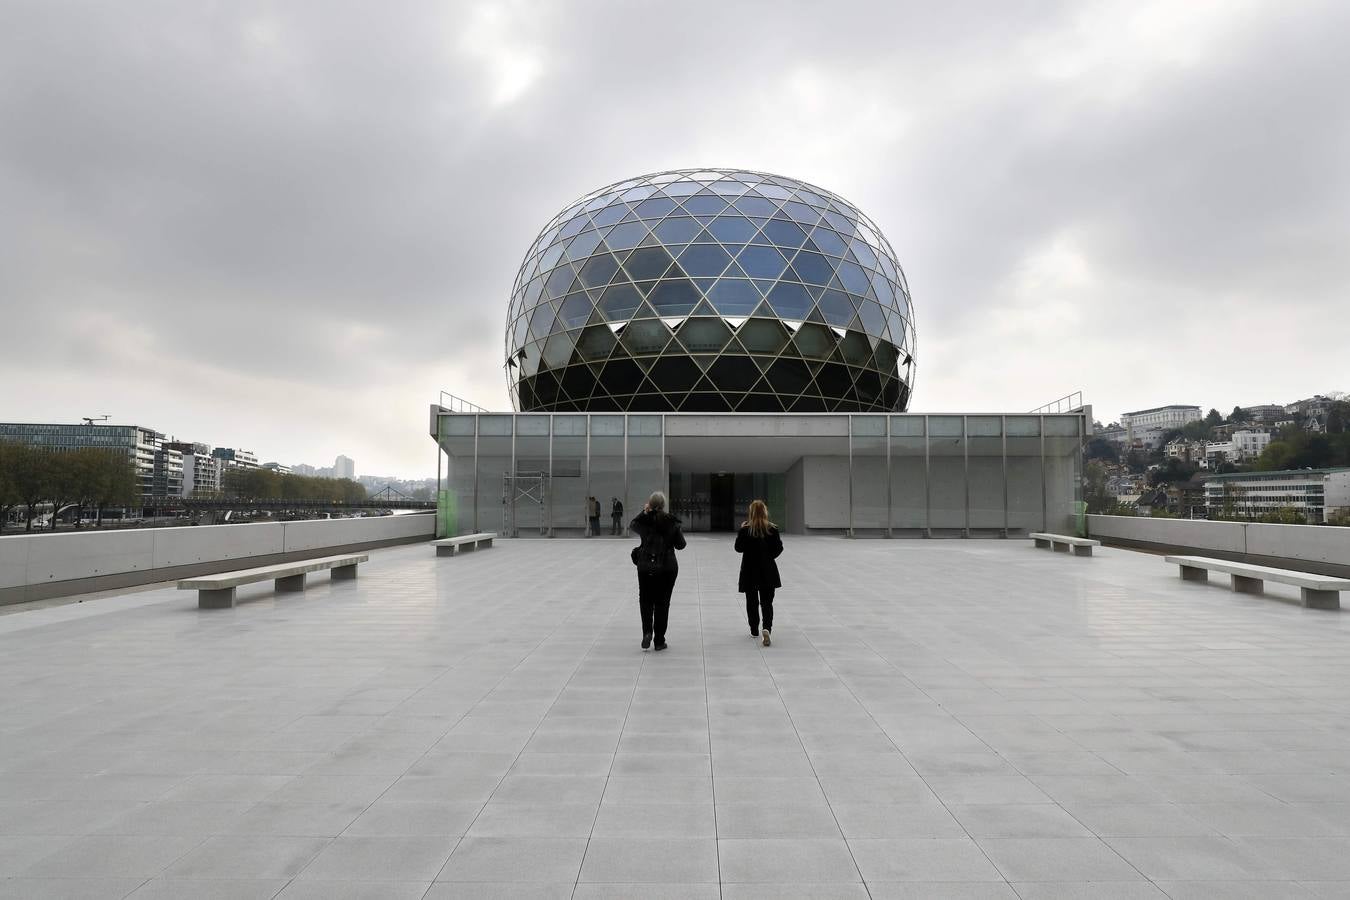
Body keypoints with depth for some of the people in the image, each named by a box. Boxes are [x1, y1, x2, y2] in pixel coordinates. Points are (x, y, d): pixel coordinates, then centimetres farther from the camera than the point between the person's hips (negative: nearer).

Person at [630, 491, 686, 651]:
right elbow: (680, 545, 0)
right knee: (662, 602, 8)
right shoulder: (672, 522, -9)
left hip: (645, 567, 0)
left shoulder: (644, 521, -8)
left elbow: (632, 525, 15)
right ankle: (659, 641, 11)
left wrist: (643, 512, 12)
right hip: (667, 568, 0)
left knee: (645, 600, 16)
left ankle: (647, 632, -4)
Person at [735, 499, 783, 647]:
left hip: (750, 570, -1)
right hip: (768, 570, 1)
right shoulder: (772, 529, -6)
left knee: (752, 602, 13)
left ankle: (754, 631, 19)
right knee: (767, 602, 5)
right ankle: (767, 628, -16)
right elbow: (778, 548, -2)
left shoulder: (745, 529, -11)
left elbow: (738, 548, -5)